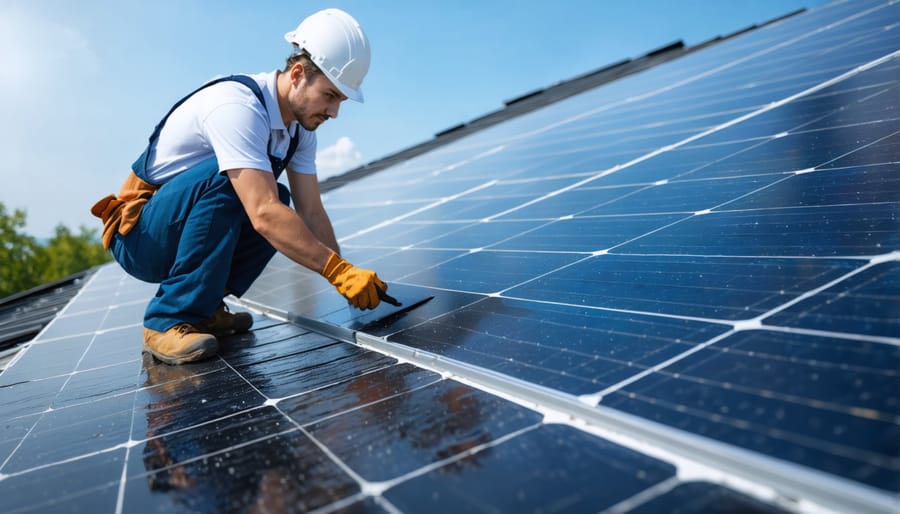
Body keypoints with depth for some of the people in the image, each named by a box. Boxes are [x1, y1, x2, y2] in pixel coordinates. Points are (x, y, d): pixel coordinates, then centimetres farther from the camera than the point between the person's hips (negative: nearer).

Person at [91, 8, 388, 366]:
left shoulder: (301, 126, -2)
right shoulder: (237, 106, -28)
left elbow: (311, 212, -6)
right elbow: (263, 216, -38)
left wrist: (346, 280, -16)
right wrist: (339, 270, -36)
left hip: (184, 231, 8)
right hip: (138, 236, -8)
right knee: (225, 177, -31)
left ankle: (204, 306, 1)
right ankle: (169, 320, -22)